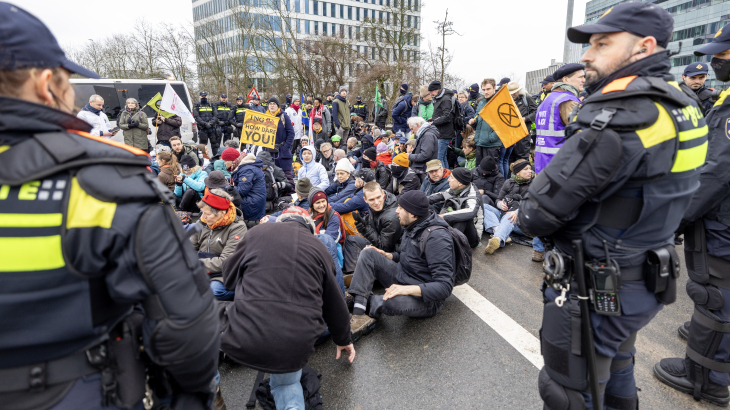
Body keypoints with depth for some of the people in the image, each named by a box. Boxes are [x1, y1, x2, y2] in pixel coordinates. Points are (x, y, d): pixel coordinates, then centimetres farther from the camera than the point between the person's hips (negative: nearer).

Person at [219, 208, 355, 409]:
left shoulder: (257, 232, 7)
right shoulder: (320, 248, 11)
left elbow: (229, 278, 17)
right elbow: (335, 303, 19)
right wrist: (344, 339, 34)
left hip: (244, 339, -1)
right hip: (296, 348, 2)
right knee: (286, 382, 32)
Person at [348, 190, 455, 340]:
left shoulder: (437, 238, -25)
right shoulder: (412, 227, 3)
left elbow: (445, 287, -29)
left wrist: (408, 289, -38)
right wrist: (386, 255, 2)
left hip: (425, 297, -9)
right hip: (402, 278, 9)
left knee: (392, 302, -40)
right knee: (368, 254, -7)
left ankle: (369, 301, -2)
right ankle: (359, 315, -19)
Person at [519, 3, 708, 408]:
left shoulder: (618, 116, -27)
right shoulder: (679, 106, 3)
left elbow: (538, 213, -26)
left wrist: (525, 215, -4)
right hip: (643, 280, 9)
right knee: (615, 372, 31)